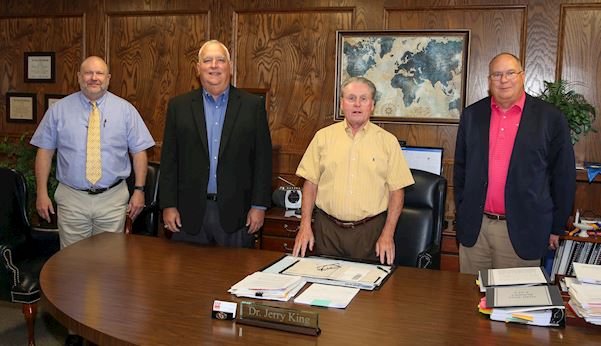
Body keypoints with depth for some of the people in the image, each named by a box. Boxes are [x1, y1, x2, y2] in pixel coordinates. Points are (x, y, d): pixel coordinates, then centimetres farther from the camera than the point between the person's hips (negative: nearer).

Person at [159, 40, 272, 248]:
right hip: (190, 211, 1)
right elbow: (169, 160, 5)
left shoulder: (253, 105, 2)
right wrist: (168, 205, 0)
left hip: (236, 212, -1)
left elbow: (263, 159, 1)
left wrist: (259, 206, -3)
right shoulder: (178, 106, 6)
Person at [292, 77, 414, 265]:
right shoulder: (324, 136, 5)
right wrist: (305, 226, -1)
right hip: (327, 229, 1)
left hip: (371, 230, -1)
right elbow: (310, 183, 6)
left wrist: (388, 235, -6)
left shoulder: (387, 141, 2)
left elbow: (396, 191, 1)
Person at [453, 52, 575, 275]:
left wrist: (556, 229, 3)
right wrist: (462, 214, 11)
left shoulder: (550, 118, -2)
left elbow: (563, 177, 1)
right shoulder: (471, 115, 6)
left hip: (522, 232, -2)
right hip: (473, 229, 3)